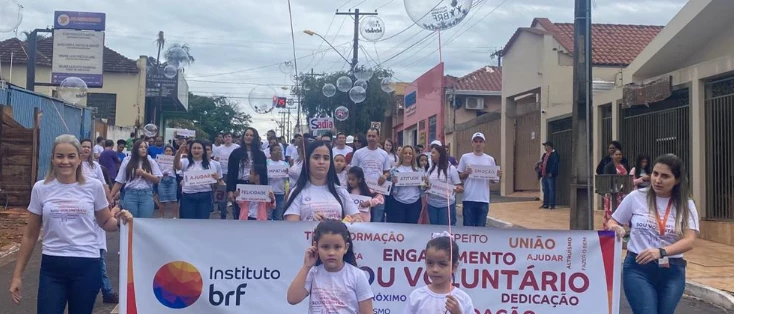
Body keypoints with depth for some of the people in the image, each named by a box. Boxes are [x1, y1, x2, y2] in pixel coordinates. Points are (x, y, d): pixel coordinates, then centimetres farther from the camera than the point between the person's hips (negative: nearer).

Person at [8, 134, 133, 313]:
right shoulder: (41, 188, 1)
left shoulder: (94, 186, -1)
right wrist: (17, 275, 7)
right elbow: (30, 236, 8)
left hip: (87, 266, 0)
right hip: (52, 267, 1)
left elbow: (105, 223, 11)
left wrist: (120, 221, -12)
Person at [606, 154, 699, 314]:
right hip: (638, 268, -2)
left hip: (672, 271, 2)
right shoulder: (636, 197, 0)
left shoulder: (686, 205, 3)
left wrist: (661, 252, -25)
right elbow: (612, 223, 9)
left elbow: (689, 241, -9)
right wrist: (615, 228, -16)